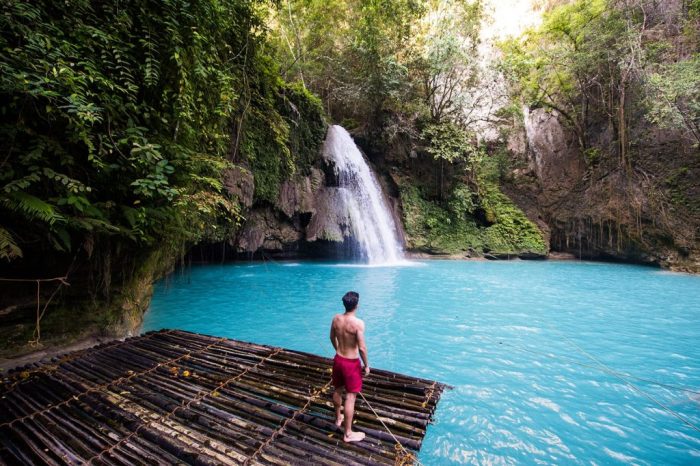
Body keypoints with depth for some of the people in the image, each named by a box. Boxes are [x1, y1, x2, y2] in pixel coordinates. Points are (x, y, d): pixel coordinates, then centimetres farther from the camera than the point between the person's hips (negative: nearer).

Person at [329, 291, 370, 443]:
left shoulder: (336, 318, -6)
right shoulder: (358, 323, -25)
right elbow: (362, 348, -22)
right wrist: (366, 365, -7)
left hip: (338, 359, 6)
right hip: (351, 363, -6)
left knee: (337, 390, 24)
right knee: (350, 397, 6)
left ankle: (338, 418, 47)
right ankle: (348, 434, 19)